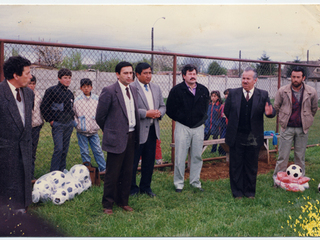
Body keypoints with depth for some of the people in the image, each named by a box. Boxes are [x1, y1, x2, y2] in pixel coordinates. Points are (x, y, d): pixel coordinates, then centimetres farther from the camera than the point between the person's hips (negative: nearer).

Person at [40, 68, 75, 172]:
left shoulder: (70, 93, 13)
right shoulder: (52, 90, -6)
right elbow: (44, 107, -7)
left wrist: (72, 119, 14)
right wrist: (50, 120, -8)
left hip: (69, 124, 6)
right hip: (58, 124, -6)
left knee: (65, 149, 10)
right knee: (58, 149, -9)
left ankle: (61, 171, 21)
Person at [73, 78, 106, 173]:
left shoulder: (97, 99, 1)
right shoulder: (77, 100, -2)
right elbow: (72, 114, 7)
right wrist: (76, 124, -4)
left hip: (93, 131, 0)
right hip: (81, 131, 0)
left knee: (98, 150, 2)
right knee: (84, 152, 7)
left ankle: (103, 169, 12)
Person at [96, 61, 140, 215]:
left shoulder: (133, 90, 10)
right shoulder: (109, 91, -11)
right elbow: (99, 117, -5)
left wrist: (135, 133, 12)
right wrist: (110, 132, 4)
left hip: (131, 137, 6)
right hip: (116, 138, -6)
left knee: (127, 172, 13)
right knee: (112, 173, 2)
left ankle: (123, 201, 27)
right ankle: (107, 205, 16)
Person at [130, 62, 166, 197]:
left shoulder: (156, 88, 14)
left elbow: (163, 106, 19)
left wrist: (159, 113, -4)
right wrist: (146, 113, -20)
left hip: (152, 129, 7)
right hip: (137, 130, -7)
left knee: (149, 161, 14)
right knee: (133, 162, 3)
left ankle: (145, 187, 28)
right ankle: (132, 189, 17)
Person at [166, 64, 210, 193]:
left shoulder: (203, 90, 7)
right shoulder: (176, 90, -5)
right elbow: (170, 109, -2)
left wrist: (202, 118, 10)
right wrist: (181, 119, 0)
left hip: (198, 127, 4)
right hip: (182, 127, -3)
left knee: (197, 156, 8)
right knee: (180, 157, -1)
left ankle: (195, 182, 20)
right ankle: (178, 183, 12)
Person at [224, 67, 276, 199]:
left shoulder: (263, 95, 0)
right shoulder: (233, 93, 1)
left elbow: (271, 111, -6)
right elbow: (226, 111, 6)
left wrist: (270, 113, -28)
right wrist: (234, 123, 3)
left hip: (253, 137, 0)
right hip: (236, 137, 0)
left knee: (251, 166, 11)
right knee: (236, 165, 8)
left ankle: (250, 191, 26)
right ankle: (237, 192, 21)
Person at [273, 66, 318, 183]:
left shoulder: (312, 92, -4)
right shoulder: (282, 91, -5)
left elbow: (314, 108, 13)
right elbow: (276, 107, 10)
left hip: (302, 129, 1)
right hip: (287, 128, -1)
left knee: (300, 156, 10)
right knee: (283, 156, 2)